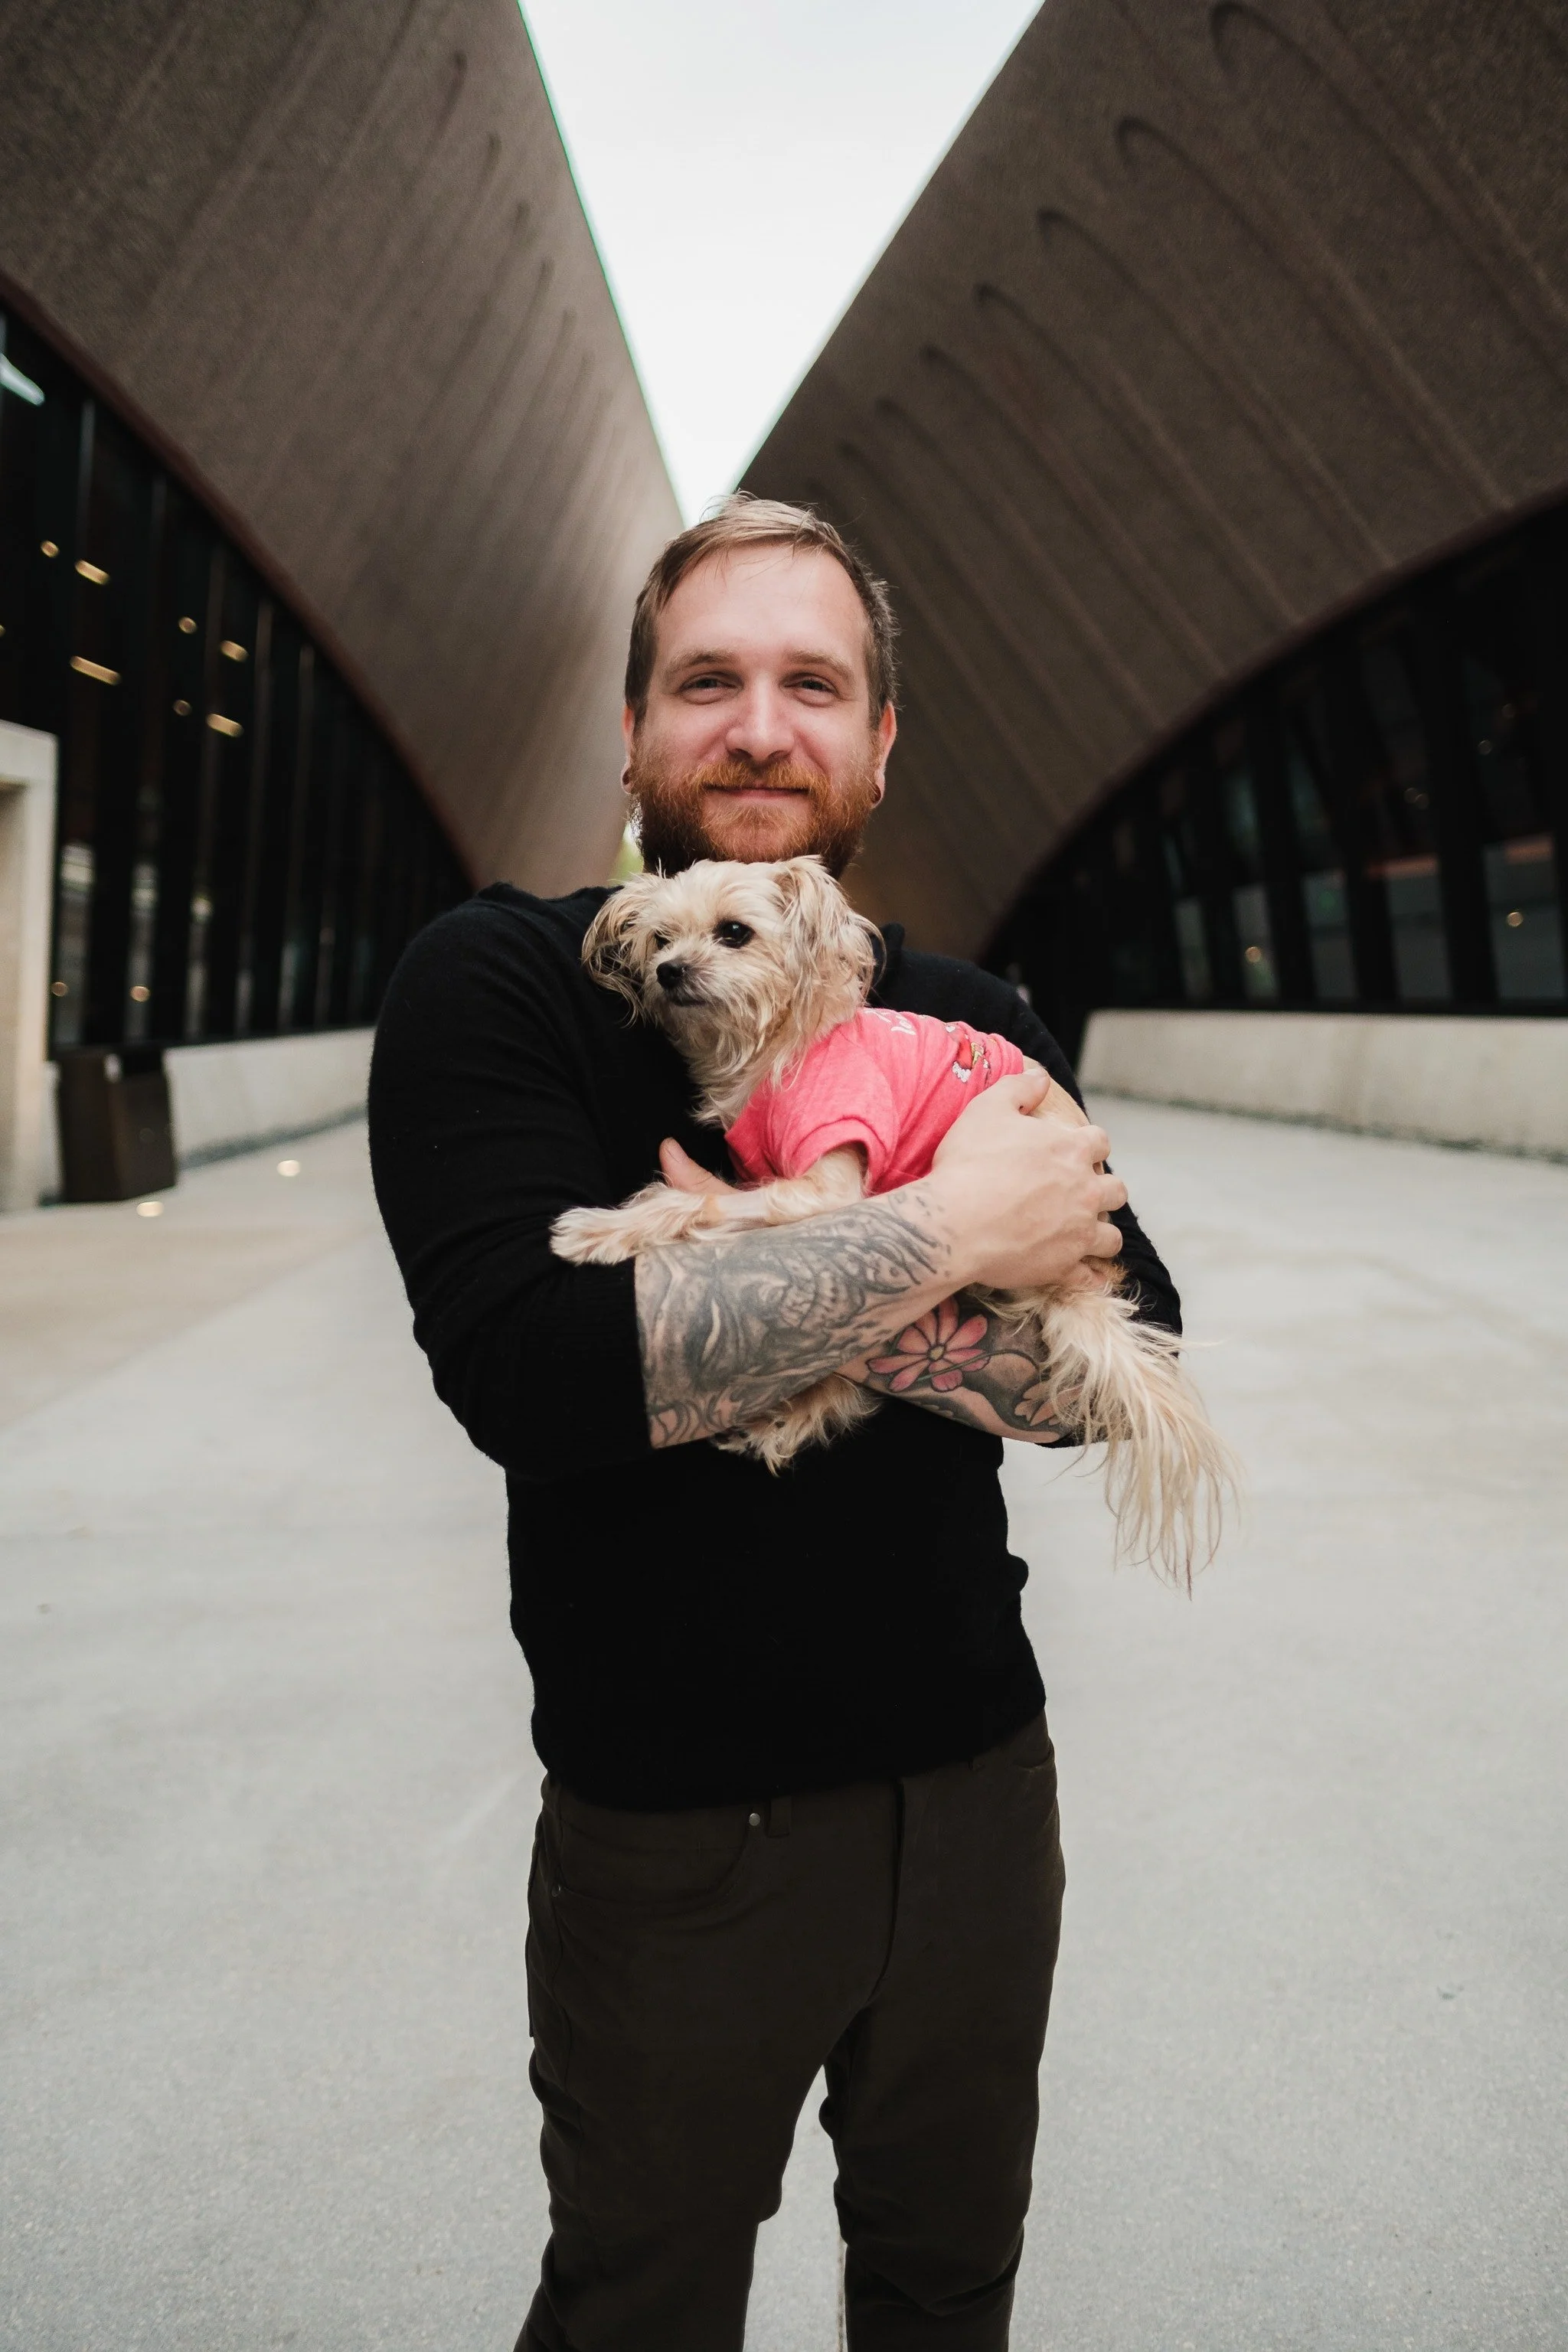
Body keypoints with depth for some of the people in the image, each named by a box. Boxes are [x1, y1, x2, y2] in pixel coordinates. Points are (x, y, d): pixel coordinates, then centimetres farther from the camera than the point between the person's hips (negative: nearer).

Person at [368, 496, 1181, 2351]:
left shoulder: (973, 1025, 2)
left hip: (979, 1789, 4)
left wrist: (866, 1327, -24)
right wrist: (940, 1239, -24)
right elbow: (526, 1364, -28)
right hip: (672, 1833, -3)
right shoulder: (495, 985, -12)